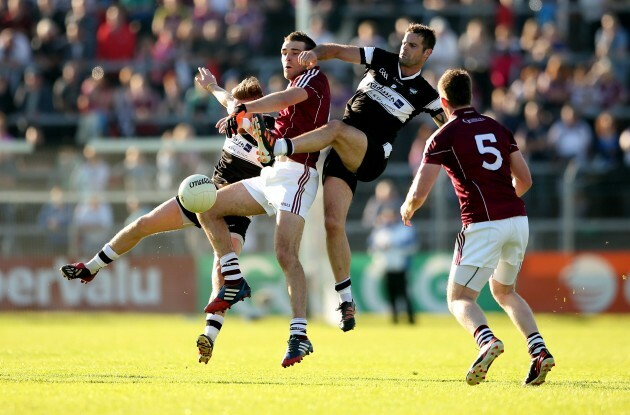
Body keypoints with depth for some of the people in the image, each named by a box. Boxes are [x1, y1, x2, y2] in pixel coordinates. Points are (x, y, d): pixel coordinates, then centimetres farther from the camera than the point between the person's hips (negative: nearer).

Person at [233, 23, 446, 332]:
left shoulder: (424, 94, 7)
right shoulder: (382, 60, 14)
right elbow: (337, 51, 10)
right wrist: (315, 53, -11)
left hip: (371, 155, -3)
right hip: (342, 155, 3)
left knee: (336, 128, -35)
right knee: (333, 223, -10)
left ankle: (278, 147, -53)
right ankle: (346, 300, -4)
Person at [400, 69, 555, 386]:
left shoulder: (443, 137, 0)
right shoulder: (498, 129, 15)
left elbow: (419, 193, -4)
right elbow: (525, 180, 16)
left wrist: (407, 210, 19)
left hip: (483, 225, -6)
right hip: (517, 220, 6)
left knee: (459, 298, 1)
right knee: (504, 291, 25)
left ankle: (487, 341, -31)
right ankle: (539, 350, 4)